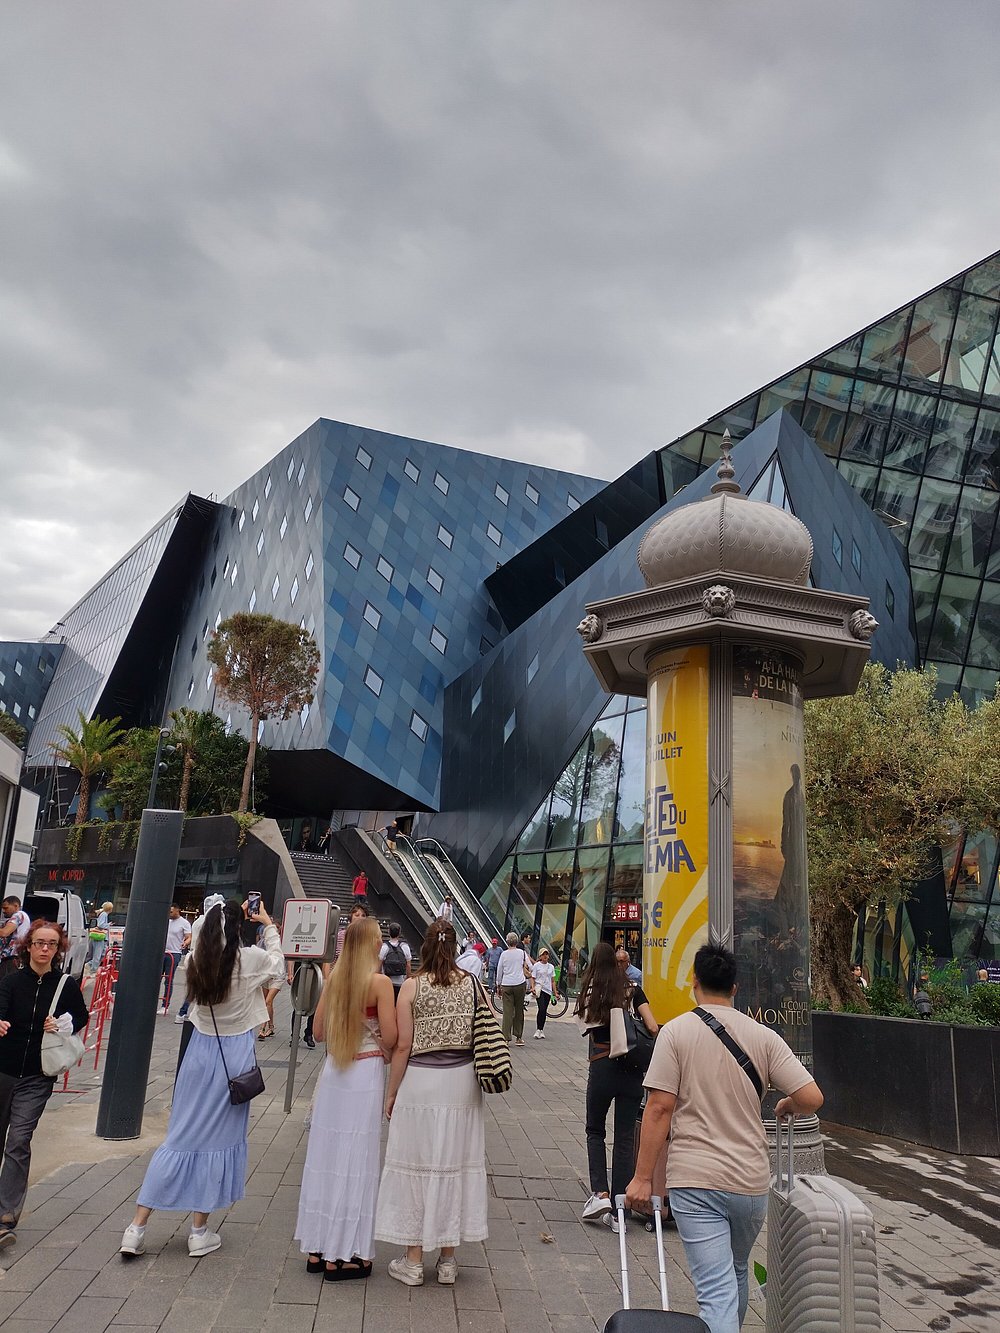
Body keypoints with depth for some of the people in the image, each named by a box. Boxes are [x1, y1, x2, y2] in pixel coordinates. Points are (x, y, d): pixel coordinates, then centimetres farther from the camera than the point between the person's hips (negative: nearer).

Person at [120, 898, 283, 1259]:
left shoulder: (196, 959, -5)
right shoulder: (250, 958, -13)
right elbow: (277, 960, 9)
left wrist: (224, 919, 18)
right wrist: (269, 925, 19)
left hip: (201, 1050, 3)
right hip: (234, 1055, -3)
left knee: (182, 1135, 13)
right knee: (219, 1138, 9)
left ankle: (137, 1228, 15)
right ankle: (200, 1231, 18)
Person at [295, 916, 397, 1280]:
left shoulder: (334, 978, 1)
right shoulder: (380, 982, -15)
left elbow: (320, 1030, 9)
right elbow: (390, 1040, -14)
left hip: (333, 1071, 6)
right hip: (365, 1074, -5)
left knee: (325, 1155, 13)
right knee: (355, 1159, 4)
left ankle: (317, 1249, 24)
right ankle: (341, 1255, 13)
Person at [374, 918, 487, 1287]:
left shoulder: (412, 986, -8)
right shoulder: (471, 983, -1)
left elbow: (403, 1045, -9)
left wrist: (391, 1093, 1)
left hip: (421, 1082, -3)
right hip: (462, 1081, 3)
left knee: (417, 1163, 9)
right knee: (455, 1163, 12)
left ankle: (413, 1262, 18)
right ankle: (448, 1262, 23)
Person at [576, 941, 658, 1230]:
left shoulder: (587, 995, 3)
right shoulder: (633, 991, 3)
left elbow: (587, 1032, 0)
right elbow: (653, 1028, -5)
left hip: (601, 1068, -1)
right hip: (632, 1071, 1)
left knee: (595, 1131, 17)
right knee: (625, 1137, 9)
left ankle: (599, 1194, 2)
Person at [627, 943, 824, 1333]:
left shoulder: (676, 1031, -8)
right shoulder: (763, 1036, 0)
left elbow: (659, 1107, -12)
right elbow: (811, 1098, -5)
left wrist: (642, 1177, -6)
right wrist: (786, 1107, 17)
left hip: (694, 1182, -4)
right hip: (751, 1182, 4)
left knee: (716, 1289, 0)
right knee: (736, 1272, 27)